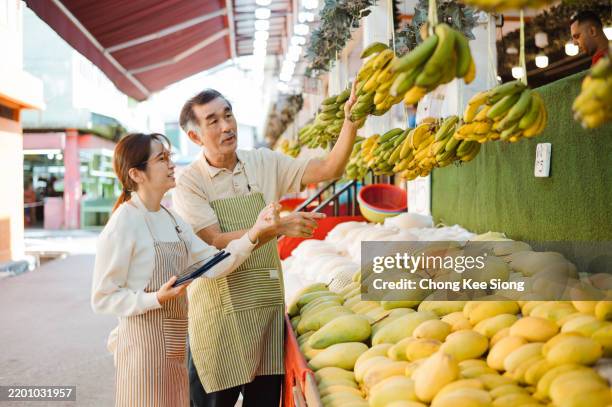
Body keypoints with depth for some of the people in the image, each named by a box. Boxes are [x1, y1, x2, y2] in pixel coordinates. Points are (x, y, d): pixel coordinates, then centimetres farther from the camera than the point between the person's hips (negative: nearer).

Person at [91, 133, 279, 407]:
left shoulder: (172, 219, 9)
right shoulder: (123, 224, -16)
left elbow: (213, 267, 0)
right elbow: (102, 299, -14)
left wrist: (254, 232, -12)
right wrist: (157, 299, -27)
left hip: (174, 342, 8)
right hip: (143, 341, -8)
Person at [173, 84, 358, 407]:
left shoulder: (265, 163, 5)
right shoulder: (189, 183, -7)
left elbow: (329, 169, -2)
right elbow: (216, 243, -17)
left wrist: (350, 120, -15)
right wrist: (278, 227, -27)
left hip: (267, 306, 4)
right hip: (218, 314, -3)